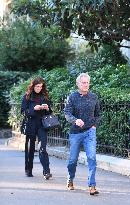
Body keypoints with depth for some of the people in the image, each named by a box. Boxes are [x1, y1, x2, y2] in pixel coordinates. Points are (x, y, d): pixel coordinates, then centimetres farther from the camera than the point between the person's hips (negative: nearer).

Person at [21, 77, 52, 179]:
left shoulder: (45, 96, 10)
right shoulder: (27, 97, 4)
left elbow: (50, 112, 15)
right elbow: (23, 111, 0)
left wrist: (47, 108, -7)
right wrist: (34, 109, -15)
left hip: (42, 125, 0)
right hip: (30, 125, 0)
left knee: (43, 148, -12)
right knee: (30, 148, 7)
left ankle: (46, 171, -18)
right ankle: (28, 170, 21)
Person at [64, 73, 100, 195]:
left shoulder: (94, 97, 5)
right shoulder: (72, 97, -2)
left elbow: (97, 114, 19)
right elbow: (67, 113, -11)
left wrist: (94, 125, 4)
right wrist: (75, 120, -30)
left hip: (90, 132, 1)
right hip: (75, 132, 0)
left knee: (92, 157, -13)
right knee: (73, 159, 9)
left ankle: (92, 185, -13)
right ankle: (70, 179, 36)